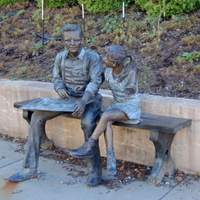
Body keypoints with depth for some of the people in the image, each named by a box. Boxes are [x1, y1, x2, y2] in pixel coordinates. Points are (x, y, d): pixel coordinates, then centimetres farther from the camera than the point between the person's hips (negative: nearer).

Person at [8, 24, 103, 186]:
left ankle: (95, 171, -19)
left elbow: (95, 82, -18)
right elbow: (57, 78, 13)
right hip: (67, 98, 5)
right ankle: (29, 168, -6)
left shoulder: (92, 57, -10)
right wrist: (60, 88, -13)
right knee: (37, 116, -13)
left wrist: (83, 101, -36)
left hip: (88, 99, -5)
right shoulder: (60, 58, 4)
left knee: (88, 122, -37)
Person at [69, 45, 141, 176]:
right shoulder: (108, 72, -4)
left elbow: (133, 90, -36)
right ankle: (111, 159, -28)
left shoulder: (131, 71, -21)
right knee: (107, 123, -28)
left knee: (105, 116, -30)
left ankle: (89, 148, -19)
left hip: (132, 108, -5)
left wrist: (131, 88, -60)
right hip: (116, 106, 5)